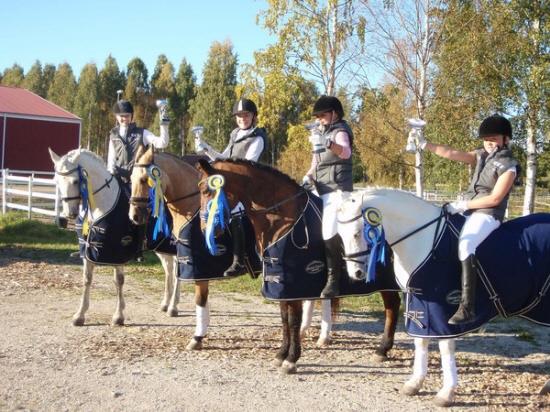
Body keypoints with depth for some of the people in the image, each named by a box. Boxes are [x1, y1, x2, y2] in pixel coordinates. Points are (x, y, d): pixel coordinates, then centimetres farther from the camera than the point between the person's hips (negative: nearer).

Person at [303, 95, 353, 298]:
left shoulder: (340, 132, -9)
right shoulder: (320, 132, 18)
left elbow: (345, 153, -32)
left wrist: (330, 144, -51)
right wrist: (308, 176, 9)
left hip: (337, 190, -10)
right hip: (321, 189, 10)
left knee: (330, 232, -21)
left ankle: (333, 280, -15)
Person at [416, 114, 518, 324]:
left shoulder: (508, 166, -8)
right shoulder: (482, 156, 12)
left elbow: (495, 198, -15)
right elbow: (452, 154, 3)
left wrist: (463, 205, -16)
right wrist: (425, 145, -9)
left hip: (488, 215, -9)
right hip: (469, 210, 9)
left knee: (465, 245, -33)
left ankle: (467, 307, -38)